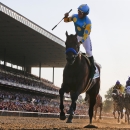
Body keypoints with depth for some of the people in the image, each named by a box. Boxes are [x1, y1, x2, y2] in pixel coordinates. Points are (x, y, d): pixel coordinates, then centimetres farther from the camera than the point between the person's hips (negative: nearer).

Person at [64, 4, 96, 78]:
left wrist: (81, 41, -38)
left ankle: (93, 68, 8)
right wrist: (66, 17, -22)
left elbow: (86, 34, -30)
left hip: (85, 37, -5)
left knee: (88, 52, -6)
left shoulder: (88, 22, -30)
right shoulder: (75, 16, -15)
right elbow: (66, 20, 1)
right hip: (77, 36, 5)